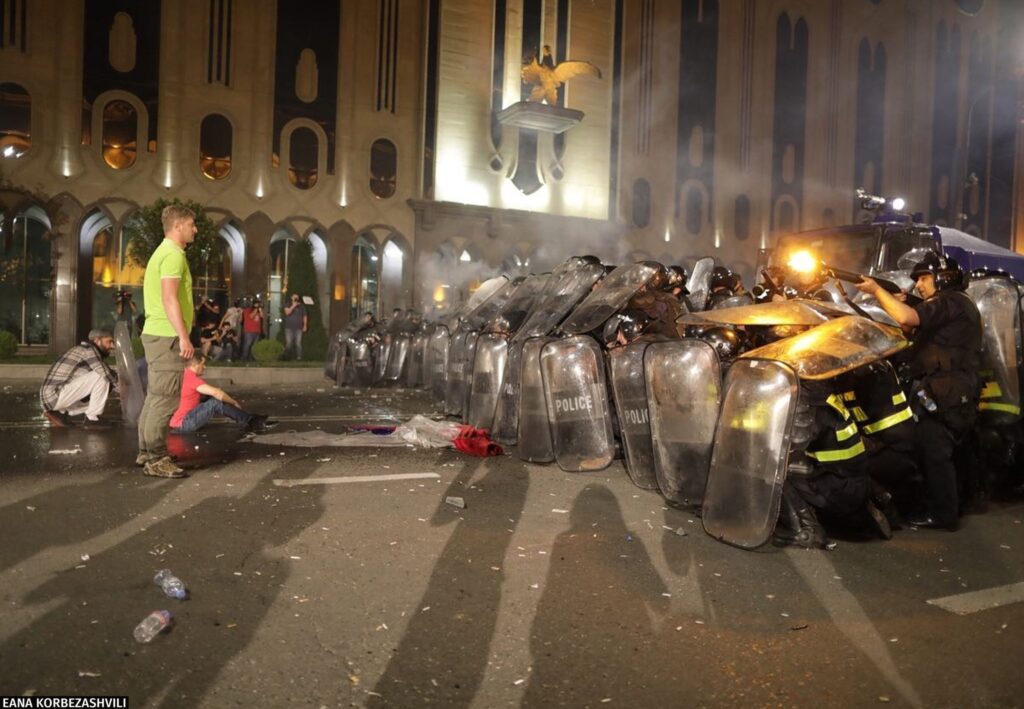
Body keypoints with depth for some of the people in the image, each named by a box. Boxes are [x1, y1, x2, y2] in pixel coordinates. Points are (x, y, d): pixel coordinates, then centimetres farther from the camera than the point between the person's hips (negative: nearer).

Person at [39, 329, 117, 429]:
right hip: (56, 395, -10)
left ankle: (60, 412, 11)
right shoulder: (88, 349, -9)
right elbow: (105, 373, -24)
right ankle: (91, 419, -11)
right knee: (102, 377, -17)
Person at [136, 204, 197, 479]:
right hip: (167, 335, -11)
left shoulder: (163, 252, 20)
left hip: (157, 334, 11)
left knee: (155, 396, 14)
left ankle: (146, 453, 21)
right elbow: (169, 299, -21)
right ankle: (156, 459, -5)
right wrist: (183, 337, -24)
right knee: (165, 398, -8)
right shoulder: (173, 255, -12)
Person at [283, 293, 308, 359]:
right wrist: (293, 306, -15)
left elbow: (305, 316, 12)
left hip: (298, 328, 1)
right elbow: (287, 312, -11)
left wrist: (305, 325, 5)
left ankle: (299, 356, -5)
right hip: (289, 328, 0)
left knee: (298, 343, -8)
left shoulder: (301, 306, 9)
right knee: (288, 343, -5)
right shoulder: (288, 305, 7)